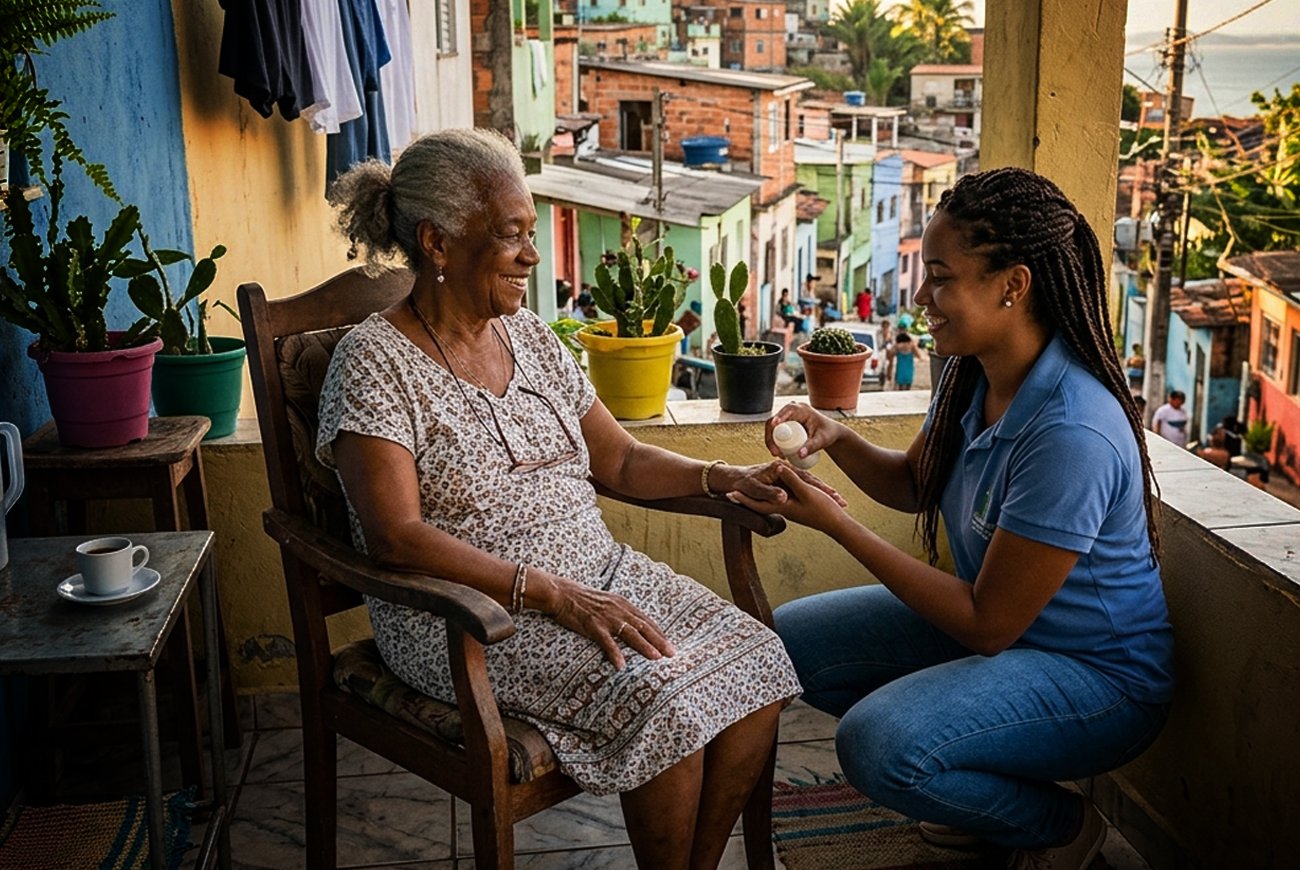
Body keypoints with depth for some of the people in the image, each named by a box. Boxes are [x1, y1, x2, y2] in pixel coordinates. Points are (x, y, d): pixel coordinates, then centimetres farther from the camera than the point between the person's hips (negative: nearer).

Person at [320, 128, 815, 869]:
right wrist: (548, 593, -25)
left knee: (757, 661, -13)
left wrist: (723, 476, -2)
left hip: (597, 574, 7)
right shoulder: (375, 362, -10)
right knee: (663, 696, -27)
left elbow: (620, 460, 15)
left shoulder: (531, 337, 11)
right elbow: (395, 536, -19)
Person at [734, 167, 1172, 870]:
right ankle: (979, 783, 15)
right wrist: (837, 439, -8)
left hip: (1097, 675, -9)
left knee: (878, 744, -31)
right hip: (993, 615, 9)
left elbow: (988, 624, -26)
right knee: (787, 639, 3)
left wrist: (835, 522, -25)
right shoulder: (975, 372, -5)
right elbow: (913, 484, 14)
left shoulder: (1071, 433, -32)